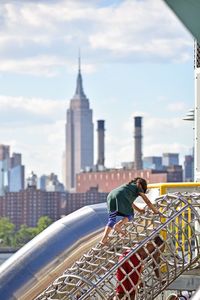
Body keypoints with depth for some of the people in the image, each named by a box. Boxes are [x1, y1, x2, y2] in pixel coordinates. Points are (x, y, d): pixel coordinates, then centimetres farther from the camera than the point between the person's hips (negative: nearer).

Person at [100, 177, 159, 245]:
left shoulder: (128, 185, 41)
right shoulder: (138, 187, 23)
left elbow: (129, 202, 52)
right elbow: (147, 201, 22)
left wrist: (138, 209, 59)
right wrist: (156, 211, 32)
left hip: (110, 196, 6)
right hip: (120, 197, -6)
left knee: (112, 220, 10)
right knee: (129, 215, 11)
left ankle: (103, 239, -5)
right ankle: (118, 225, -14)